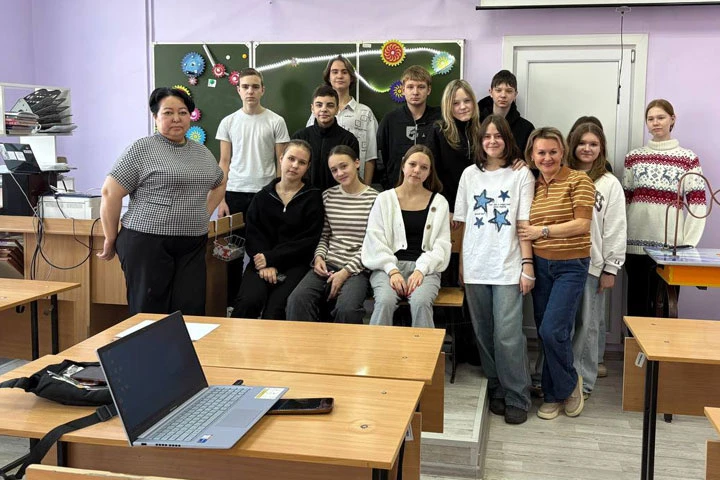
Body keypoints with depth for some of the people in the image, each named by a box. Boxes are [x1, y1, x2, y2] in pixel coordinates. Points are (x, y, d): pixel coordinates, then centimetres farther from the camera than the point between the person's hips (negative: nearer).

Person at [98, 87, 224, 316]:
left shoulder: (203, 152, 14)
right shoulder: (141, 150, -5)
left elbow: (219, 184, 30)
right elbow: (110, 193, -6)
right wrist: (110, 240, -3)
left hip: (192, 247, 5)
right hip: (147, 244, -5)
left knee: (191, 312, 1)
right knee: (149, 314, -1)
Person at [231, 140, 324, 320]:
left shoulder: (313, 197, 7)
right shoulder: (263, 196, 14)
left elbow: (309, 240, -2)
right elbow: (252, 235, 6)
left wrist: (271, 258, -10)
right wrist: (266, 265, -12)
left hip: (295, 264, -2)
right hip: (263, 261, 2)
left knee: (275, 309, -27)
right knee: (247, 302, -26)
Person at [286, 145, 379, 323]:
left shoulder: (374, 199, -1)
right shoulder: (328, 196, 13)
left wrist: (346, 271, -10)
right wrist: (319, 256, -3)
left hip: (357, 269, -3)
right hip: (327, 265, 3)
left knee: (346, 309, -32)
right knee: (297, 300, -25)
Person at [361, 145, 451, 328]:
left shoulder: (439, 202, 13)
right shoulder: (384, 199, 12)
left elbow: (441, 245, 6)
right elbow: (375, 241, 3)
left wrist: (421, 270, -11)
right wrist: (392, 270, -12)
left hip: (424, 268, 0)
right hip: (388, 266, 0)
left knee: (421, 302, -33)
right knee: (385, 301, -32)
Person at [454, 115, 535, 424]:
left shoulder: (521, 175, 3)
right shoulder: (470, 174, 11)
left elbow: (524, 224, -1)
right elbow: (462, 222, 12)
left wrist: (527, 265, -7)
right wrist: (461, 263, 9)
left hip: (508, 268, -3)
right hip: (475, 268, 3)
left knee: (508, 336, -8)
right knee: (484, 335, 8)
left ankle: (516, 398, 5)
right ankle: (496, 390, 22)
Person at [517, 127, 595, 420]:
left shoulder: (578, 181, -6)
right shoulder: (532, 185, 10)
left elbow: (582, 224, -14)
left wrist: (542, 231, -13)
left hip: (571, 266, -5)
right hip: (541, 264, 5)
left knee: (552, 330, -13)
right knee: (544, 332, 8)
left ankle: (570, 383, 13)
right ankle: (554, 395, 22)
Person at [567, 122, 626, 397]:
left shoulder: (609, 184, 0)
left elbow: (616, 229, -2)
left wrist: (611, 268, -6)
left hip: (593, 264, -2)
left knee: (588, 324, 4)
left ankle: (582, 381, 13)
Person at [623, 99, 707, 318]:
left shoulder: (688, 158, 3)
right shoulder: (633, 157, 10)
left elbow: (697, 203, -2)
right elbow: (623, 200, 9)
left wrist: (688, 243, -9)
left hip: (670, 243, -2)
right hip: (636, 243, 2)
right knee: (637, 303, 8)